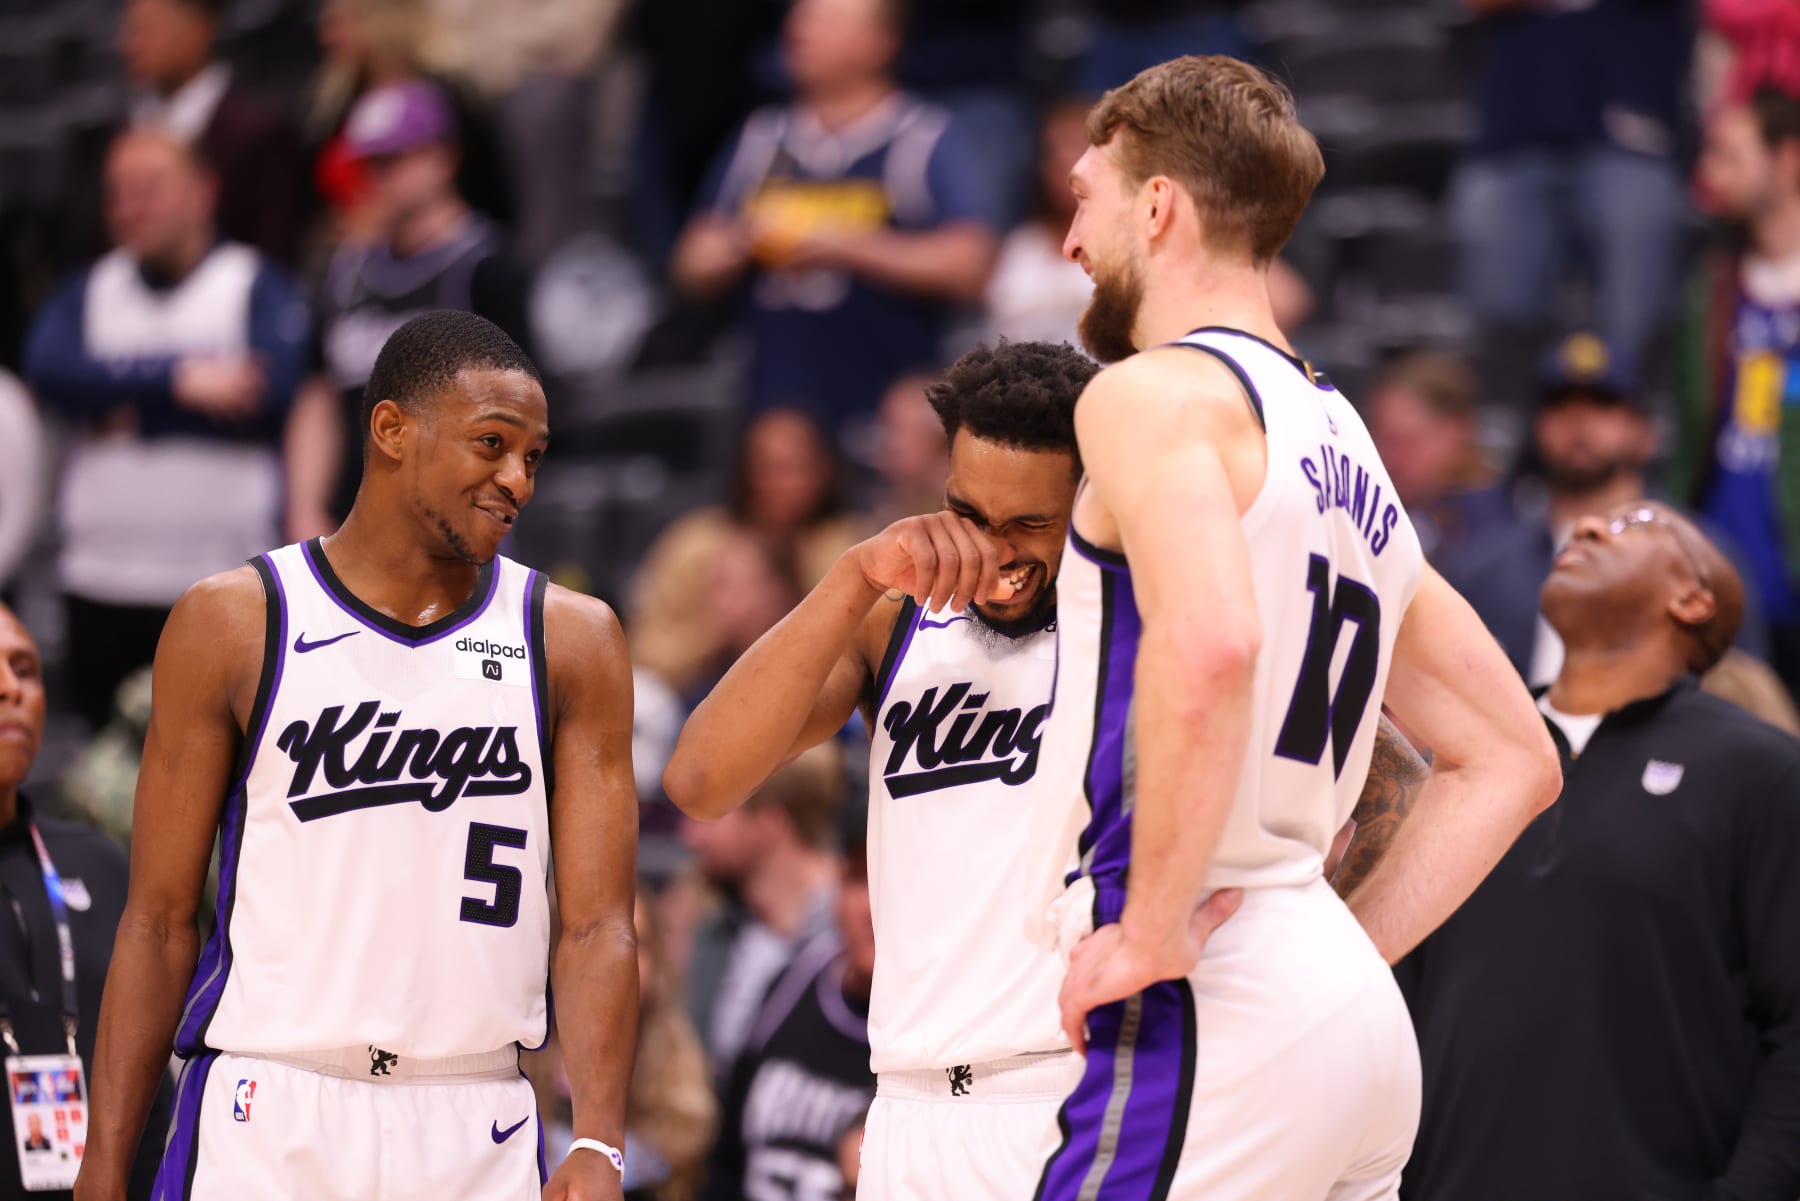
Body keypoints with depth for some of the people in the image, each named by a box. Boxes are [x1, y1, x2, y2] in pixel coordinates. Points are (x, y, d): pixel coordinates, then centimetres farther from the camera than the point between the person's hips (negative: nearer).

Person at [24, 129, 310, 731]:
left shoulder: (258, 287, 4)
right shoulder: (89, 292, 14)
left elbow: (272, 389, -13)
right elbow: (50, 370, -7)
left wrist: (128, 411, -8)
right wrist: (180, 379, -16)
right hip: (102, 585, 4)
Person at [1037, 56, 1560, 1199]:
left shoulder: (1156, 391, -6)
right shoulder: (1347, 444, 22)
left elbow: (1209, 643, -26)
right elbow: (1511, 761, 25)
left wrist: (1154, 927, -19)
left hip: (1205, 1021, -9)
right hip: (1361, 1025, 9)